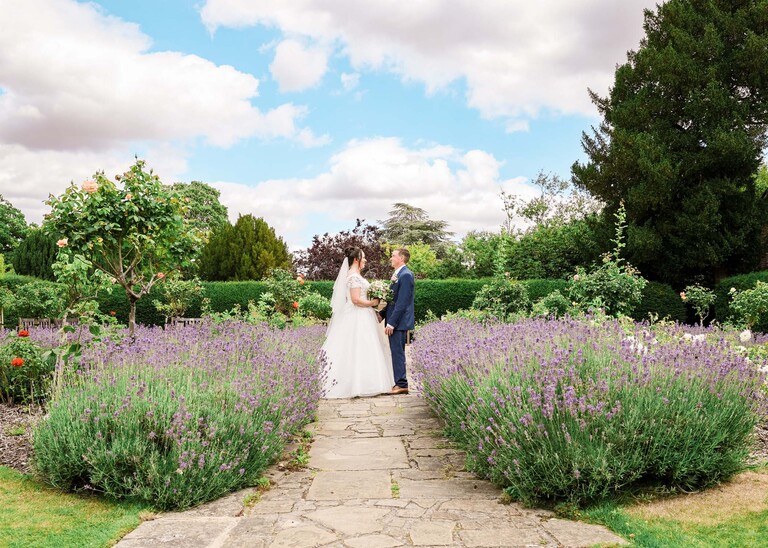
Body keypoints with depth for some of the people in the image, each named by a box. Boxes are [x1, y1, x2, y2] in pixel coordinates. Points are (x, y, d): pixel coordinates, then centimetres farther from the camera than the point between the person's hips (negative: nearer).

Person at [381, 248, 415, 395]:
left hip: (399, 322, -10)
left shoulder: (406, 275, -15)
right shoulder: (398, 274, 16)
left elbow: (402, 302, -20)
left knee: (397, 352, -8)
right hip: (394, 320, 10)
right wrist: (382, 314, 14)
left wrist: (392, 322, -21)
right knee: (397, 352, 12)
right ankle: (400, 383, 18)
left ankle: (401, 385, -5)